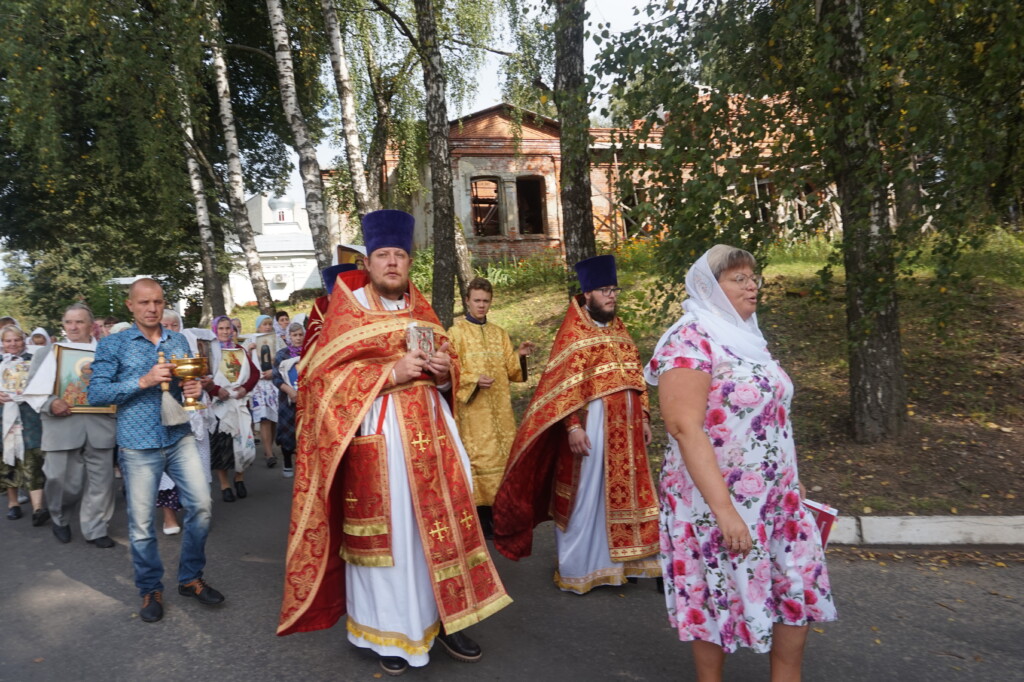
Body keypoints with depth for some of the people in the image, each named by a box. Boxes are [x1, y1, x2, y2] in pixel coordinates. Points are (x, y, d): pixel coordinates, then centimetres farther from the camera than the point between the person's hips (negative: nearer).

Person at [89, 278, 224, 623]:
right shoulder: (112, 345, -2)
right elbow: (95, 393, -9)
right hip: (139, 444, -3)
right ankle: (150, 590, 23)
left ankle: (191, 578, 19)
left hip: (180, 438, 3)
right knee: (141, 522, 4)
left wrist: (196, 389, -5)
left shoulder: (179, 341, 10)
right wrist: (144, 381, -19)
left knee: (201, 505, -1)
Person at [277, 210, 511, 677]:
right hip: (376, 430, -4)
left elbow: (446, 374, 20)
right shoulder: (347, 310, 0)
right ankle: (387, 631, 17)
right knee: (385, 526, 1)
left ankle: (443, 617, 21)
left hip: (428, 426, 5)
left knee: (440, 519, 5)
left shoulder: (420, 310, 14)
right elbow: (325, 376, -8)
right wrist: (390, 372, -17)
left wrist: (445, 371, -5)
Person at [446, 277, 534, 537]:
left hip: (500, 408, 5)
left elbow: (509, 371, 10)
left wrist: (519, 356, -8)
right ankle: (482, 516, 1)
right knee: (479, 457, -7)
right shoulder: (456, 332, 1)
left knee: (503, 455, 4)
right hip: (472, 409, -5)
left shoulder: (499, 333, 15)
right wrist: (473, 379, -19)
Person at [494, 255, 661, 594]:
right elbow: (564, 384, -14)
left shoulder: (619, 329, 14)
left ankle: (614, 560, 25)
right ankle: (576, 569, 14)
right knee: (585, 496, 1)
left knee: (620, 495, 11)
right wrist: (573, 426, -21)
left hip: (623, 429, 7)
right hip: (591, 427, -7)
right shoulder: (573, 333, -7)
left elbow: (635, 377, 17)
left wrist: (644, 417, 12)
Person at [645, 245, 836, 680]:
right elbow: (684, 428, -25)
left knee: (800, 587, 13)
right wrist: (723, 508, -28)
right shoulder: (690, 341, -17)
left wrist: (791, 487, 18)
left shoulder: (745, 338, 9)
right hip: (715, 501, -8)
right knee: (721, 597, 8)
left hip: (774, 497, 8)